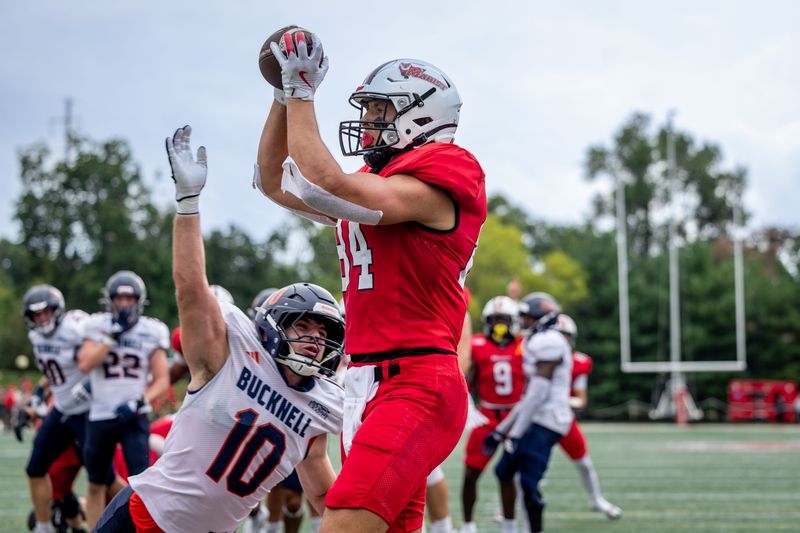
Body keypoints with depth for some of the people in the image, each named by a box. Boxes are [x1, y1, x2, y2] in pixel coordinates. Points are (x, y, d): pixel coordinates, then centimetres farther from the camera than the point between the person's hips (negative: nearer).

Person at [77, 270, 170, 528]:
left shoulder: (151, 332, -1)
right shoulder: (98, 326, -1)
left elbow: (162, 380, -1)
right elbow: (85, 364, -16)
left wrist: (139, 402, -16)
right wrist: (113, 335, -19)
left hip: (134, 418, -1)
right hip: (100, 417, 1)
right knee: (96, 484, 13)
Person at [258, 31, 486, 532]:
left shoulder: (433, 184, -9)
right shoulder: (375, 183, 19)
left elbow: (321, 186, -20)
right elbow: (274, 182, 26)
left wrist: (301, 93, -9)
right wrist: (284, 96, 15)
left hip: (415, 387, -10)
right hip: (367, 382, 10)